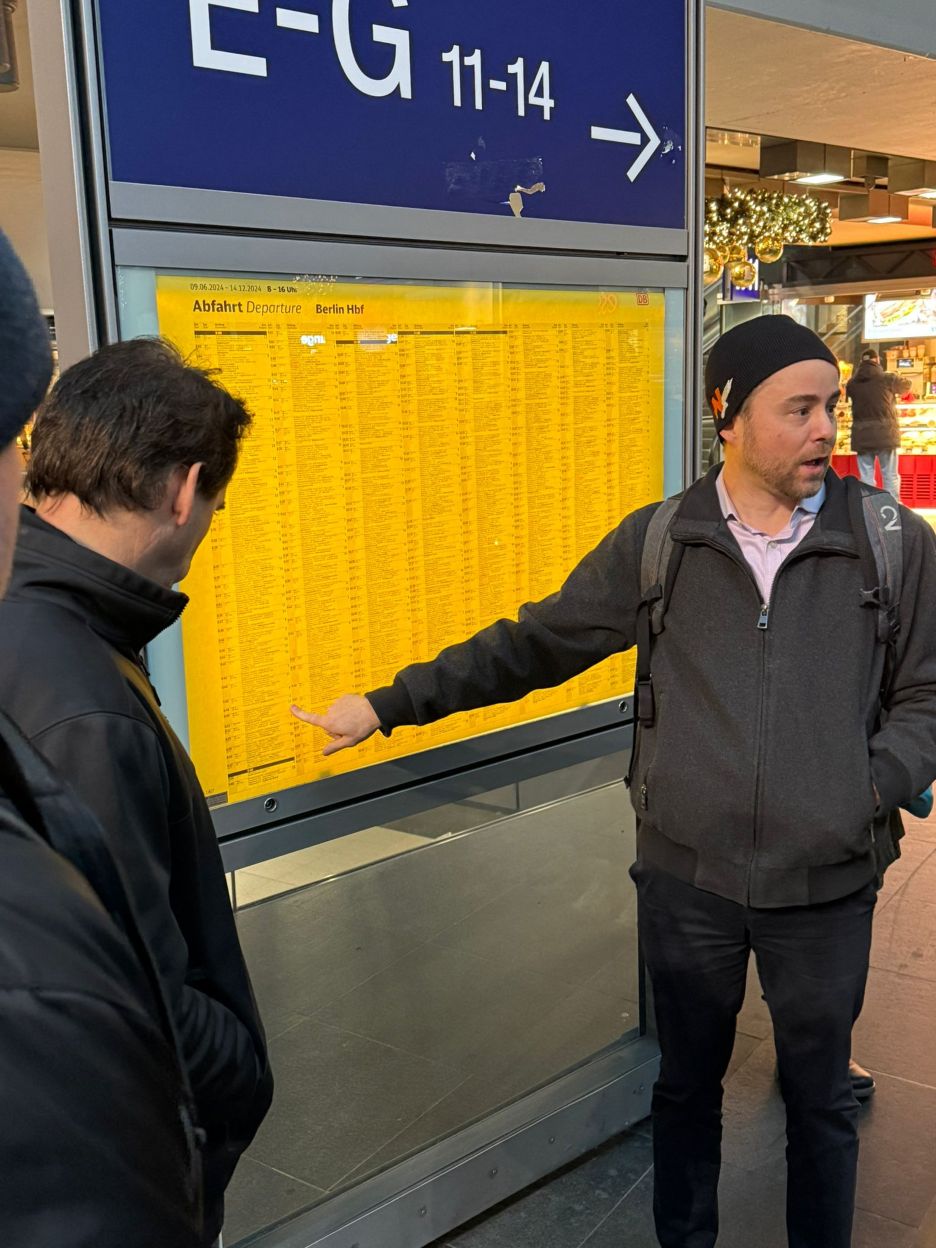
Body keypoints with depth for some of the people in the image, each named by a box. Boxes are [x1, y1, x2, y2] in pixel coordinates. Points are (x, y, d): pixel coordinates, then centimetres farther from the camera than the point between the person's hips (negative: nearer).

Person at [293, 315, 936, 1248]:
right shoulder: (655, 542, -2)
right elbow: (529, 645, 2)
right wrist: (390, 705, 1)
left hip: (826, 886, -1)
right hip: (685, 874, 1)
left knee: (820, 1097, 18)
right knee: (686, 1085, 20)